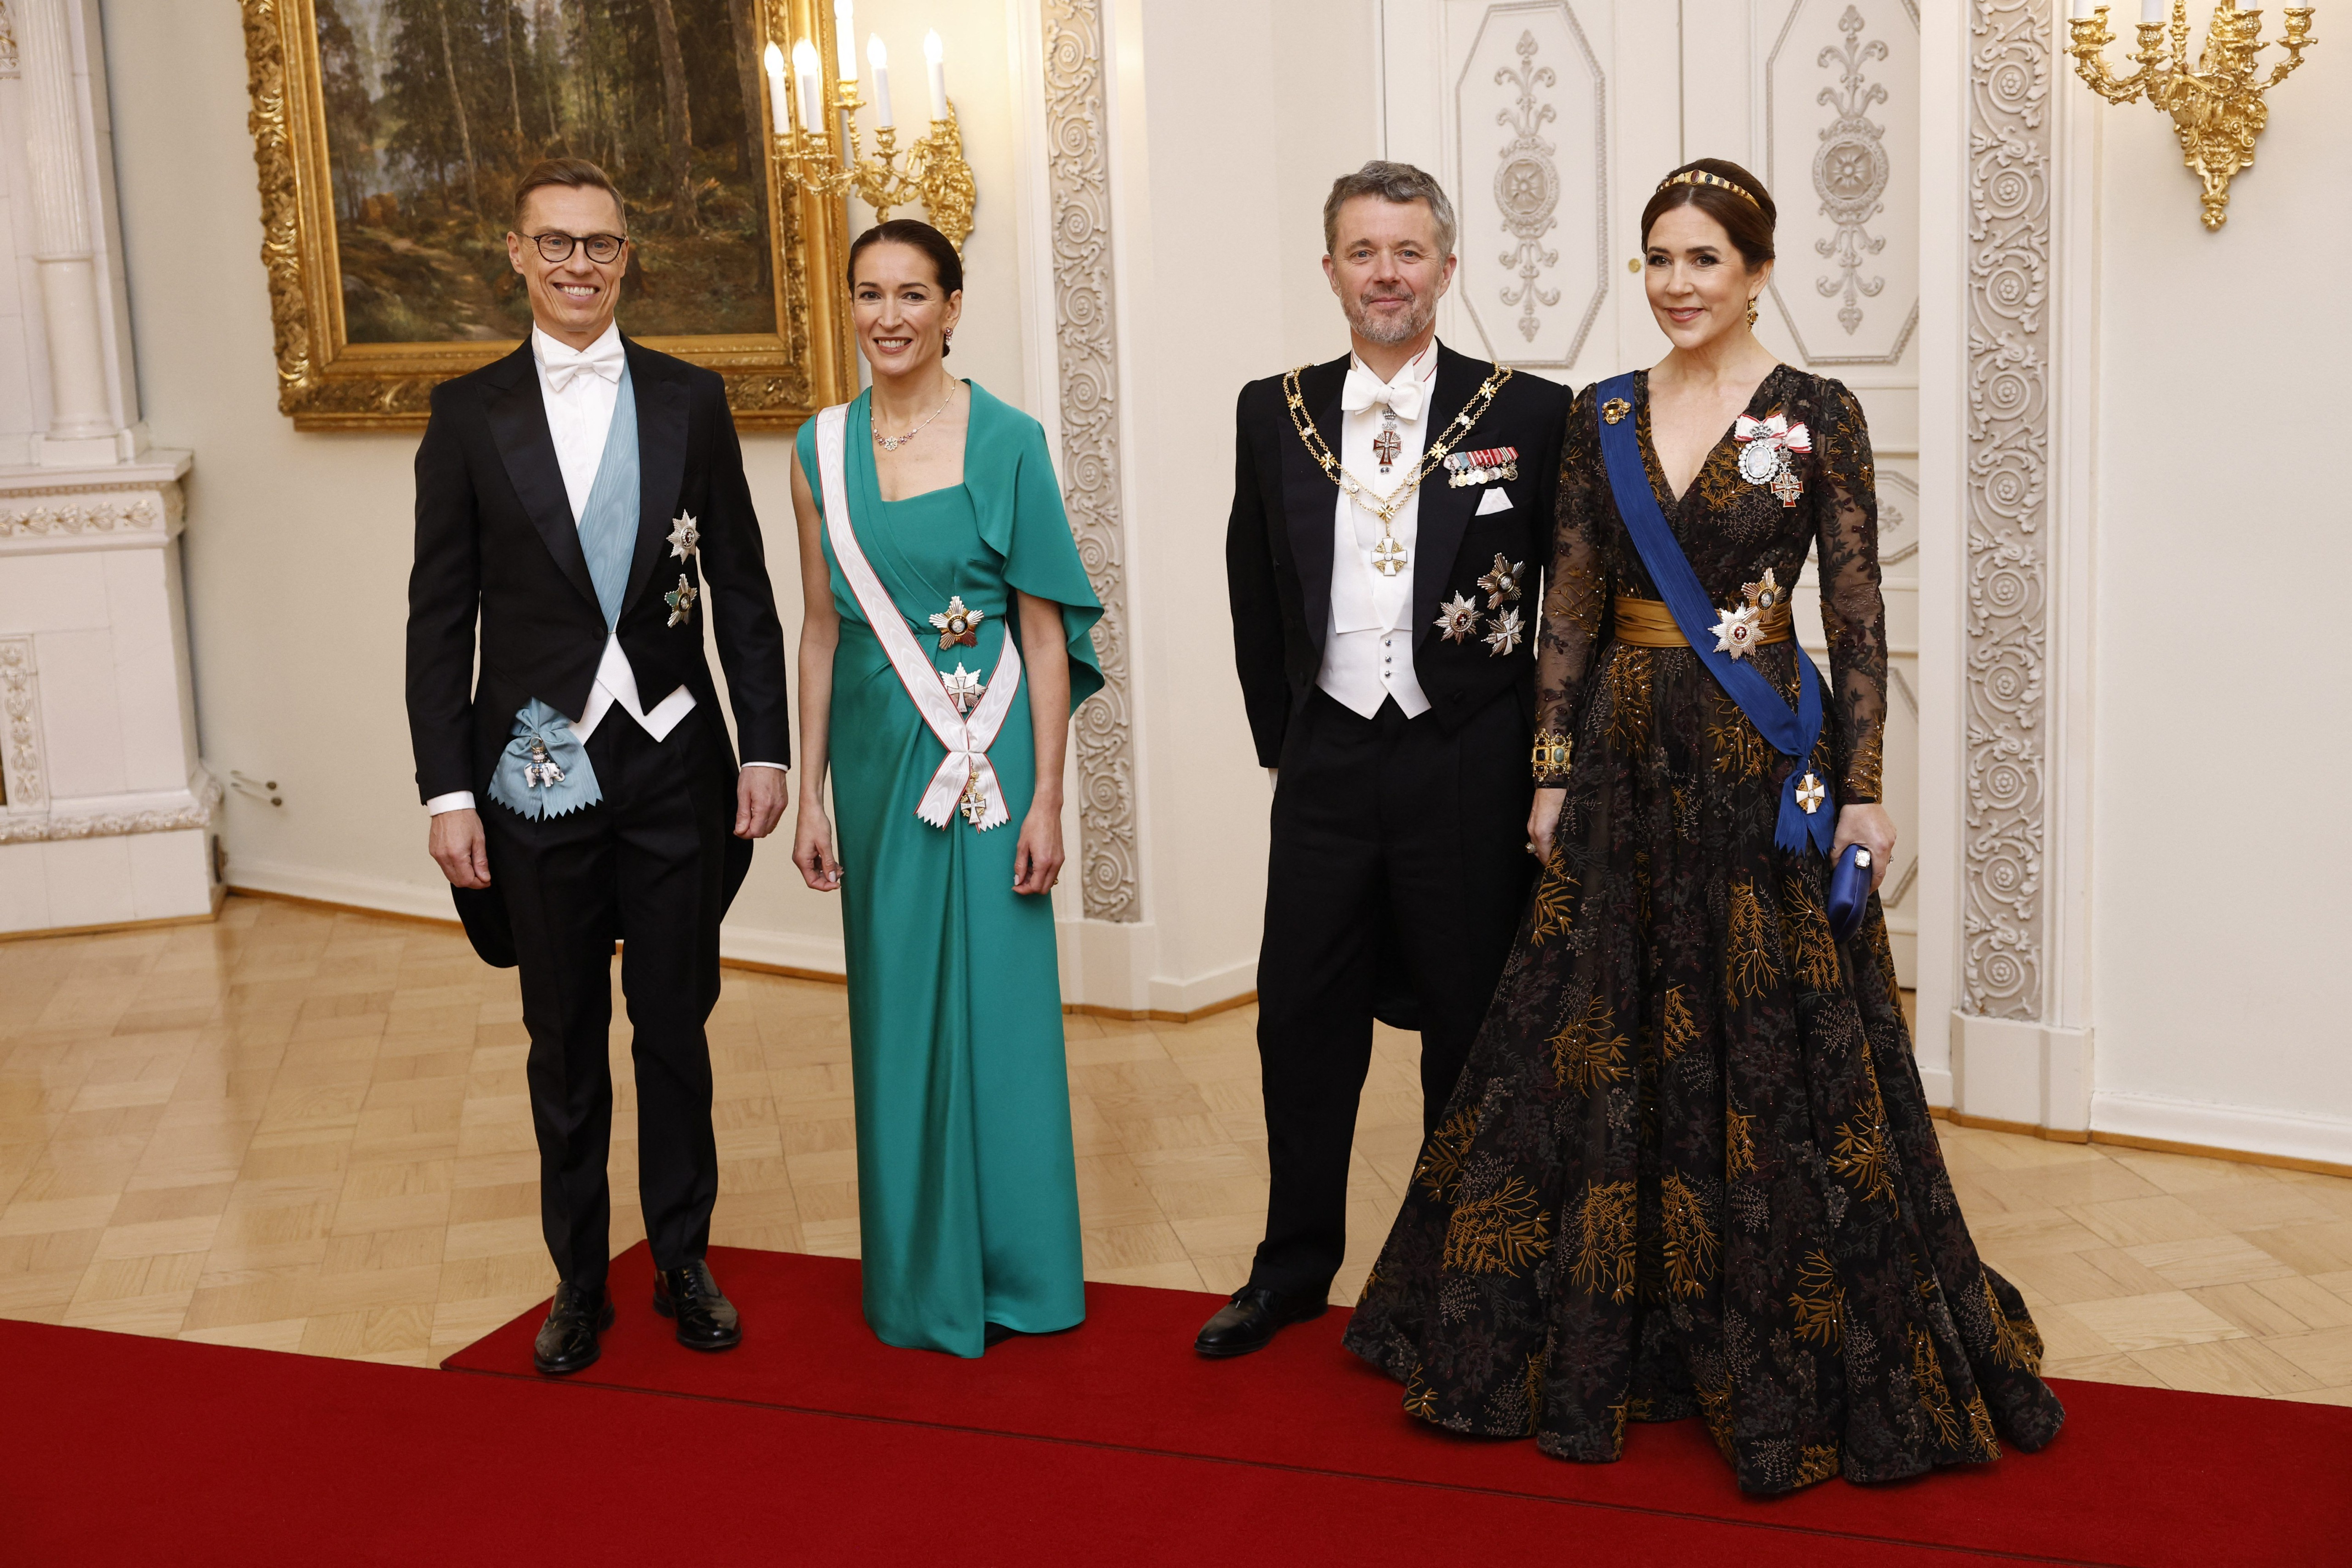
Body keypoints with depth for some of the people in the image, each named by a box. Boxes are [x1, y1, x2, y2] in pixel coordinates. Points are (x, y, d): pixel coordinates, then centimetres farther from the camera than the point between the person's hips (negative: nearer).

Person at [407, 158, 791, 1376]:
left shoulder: (688, 400, 4)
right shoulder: (468, 413, 1)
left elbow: (743, 590, 5)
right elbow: (439, 618, 0)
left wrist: (765, 746, -1)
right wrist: (447, 791, -6)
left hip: (674, 769, 1)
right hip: (539, 772, 0)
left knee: (676, 1025, 9)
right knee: (565, 1044, 10)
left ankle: (685, 1262, 24)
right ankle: (579, 1277, 24)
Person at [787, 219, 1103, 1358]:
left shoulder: (1006, 440, -6)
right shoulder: (823, 450, 6)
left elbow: (1046, 630, -6)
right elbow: (821, 626, 9)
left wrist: (1046, 798, -10)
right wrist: (809, 792, 6)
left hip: (986, 753, -3)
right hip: (878, 753, 4)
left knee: (996, 1002, 3)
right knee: (895, 1008, 11)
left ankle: (1013, 1267, 20)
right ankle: (919, 1273, 26)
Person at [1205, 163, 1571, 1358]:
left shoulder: (1529, 414, -3)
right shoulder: (1274, 413, 5)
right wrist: (1282, 738, 10)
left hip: (1468, 768, -2)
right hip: (1326, 763, 3)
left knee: (1471, 1028, 8)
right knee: (1302, 1015, 10)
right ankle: (1295, 1265, 27)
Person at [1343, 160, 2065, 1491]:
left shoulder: (1819, 414, -3)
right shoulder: (1606, 417, 8)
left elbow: (1859, 611, -4)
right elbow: (1572, 607, 8)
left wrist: (1863, 785, -9)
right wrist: (1554, 771, 4)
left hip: (1763, 765, -4)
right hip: (1626, 757, 4)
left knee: (1775, 1052, 0)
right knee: (1602, 1047, 8)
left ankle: (1795, 1364, 14)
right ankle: (1603, 1340, 23)